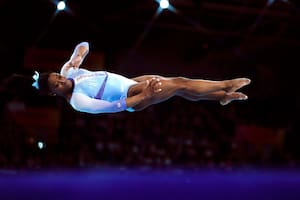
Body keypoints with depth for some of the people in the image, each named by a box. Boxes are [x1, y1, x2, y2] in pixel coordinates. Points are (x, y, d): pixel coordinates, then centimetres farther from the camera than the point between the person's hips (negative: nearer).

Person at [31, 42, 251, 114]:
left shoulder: (67, 72, -3)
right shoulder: (77, 101, -25)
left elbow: (84, 45, 5)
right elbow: (112, 106, -28)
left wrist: (77, 57, -19)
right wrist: (143, 96, -30)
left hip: (129, 82, 7)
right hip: (131, 97, -7)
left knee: (180, 88, 4)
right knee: (180, 83, -5)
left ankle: (222, 95, 18)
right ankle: (226, 85, 11)